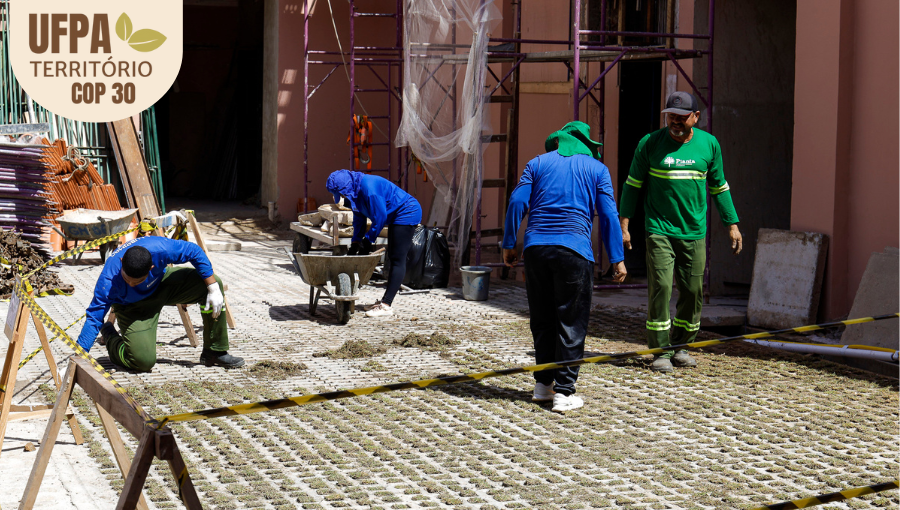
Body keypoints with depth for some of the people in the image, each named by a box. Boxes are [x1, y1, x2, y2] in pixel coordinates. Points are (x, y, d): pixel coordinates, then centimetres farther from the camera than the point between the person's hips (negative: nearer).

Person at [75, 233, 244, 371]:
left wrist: (213, 288, -22)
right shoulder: (108, 280, -40)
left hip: (161, 283, 3)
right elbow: (93, 318, -35)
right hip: (133, 306, -3)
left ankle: (215, 352, -2)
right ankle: (109, 334, 13)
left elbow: (195, 252, -21)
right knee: (143, 361, -22)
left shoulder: (159, 249, -37)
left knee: (211, 284, -18)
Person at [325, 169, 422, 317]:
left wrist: (368, 241, -15)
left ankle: (386, 305, -18)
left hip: (407, 213, -11)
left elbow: (380, 216, -24)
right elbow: (359, 218, 13)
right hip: (396, 216, 11)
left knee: (397, 259, -13)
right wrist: (355, 242, 4)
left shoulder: (368, 187, -26)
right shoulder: (356, 190, 5)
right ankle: (385, 301, 15)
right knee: (393, 257, 11)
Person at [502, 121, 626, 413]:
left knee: (542, 320, 14)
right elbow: (608, 215, 3)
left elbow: (517, 202, 5)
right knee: (571, 323, 2)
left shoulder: (538, 163, 13)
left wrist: (509, 244, 9)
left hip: (536, 247, 2)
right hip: (574, 249, -2)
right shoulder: (597, 169, 10)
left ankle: (543, 384, 20)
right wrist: (617, 259, 4)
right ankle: (564, 392, -1)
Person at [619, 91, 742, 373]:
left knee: (693, 291, 4)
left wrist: (732, 225, 12)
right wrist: (623, 223, 0)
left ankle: (680, 346, 20)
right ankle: (660, 351, -3)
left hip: (694, 233, 3)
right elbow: (633, 184, 6)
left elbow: (719, 188, 14)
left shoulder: (709, 144, 5)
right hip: (659, 230, -2)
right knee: (660, 287, -10)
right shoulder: (650, 143, -1)